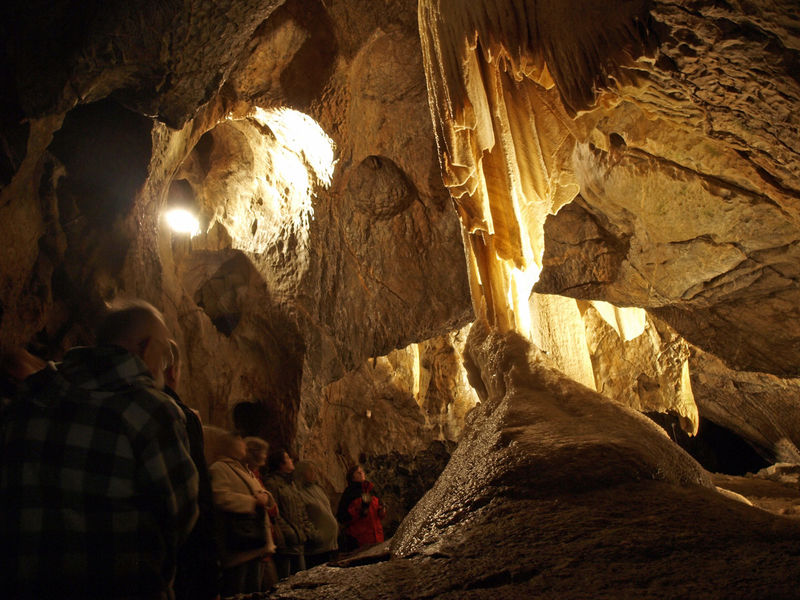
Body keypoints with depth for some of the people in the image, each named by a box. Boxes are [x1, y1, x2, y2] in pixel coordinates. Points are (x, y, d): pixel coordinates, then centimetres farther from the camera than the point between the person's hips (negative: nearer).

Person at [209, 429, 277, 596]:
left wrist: (265, 496, -2)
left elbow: (261, 492, 23)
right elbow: (221, 498, -24)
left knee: (254, 592, 15)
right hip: (237, 544, -9)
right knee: (235, 593, -4)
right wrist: (254, 501, -18)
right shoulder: (218, 468, -9)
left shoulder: (244, 470, 22)